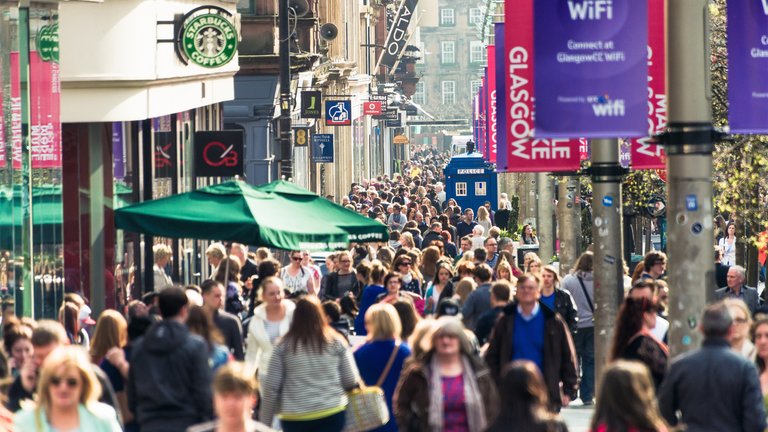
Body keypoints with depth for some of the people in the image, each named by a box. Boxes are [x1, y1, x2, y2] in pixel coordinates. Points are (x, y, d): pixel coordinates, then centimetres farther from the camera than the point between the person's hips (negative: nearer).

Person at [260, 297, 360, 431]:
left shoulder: (284, 346, 0)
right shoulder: (336, 342, 0)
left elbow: (271, 386, 0)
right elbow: (351, 381, 1)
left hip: (294, 418, 0)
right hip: (331, 414, 0)